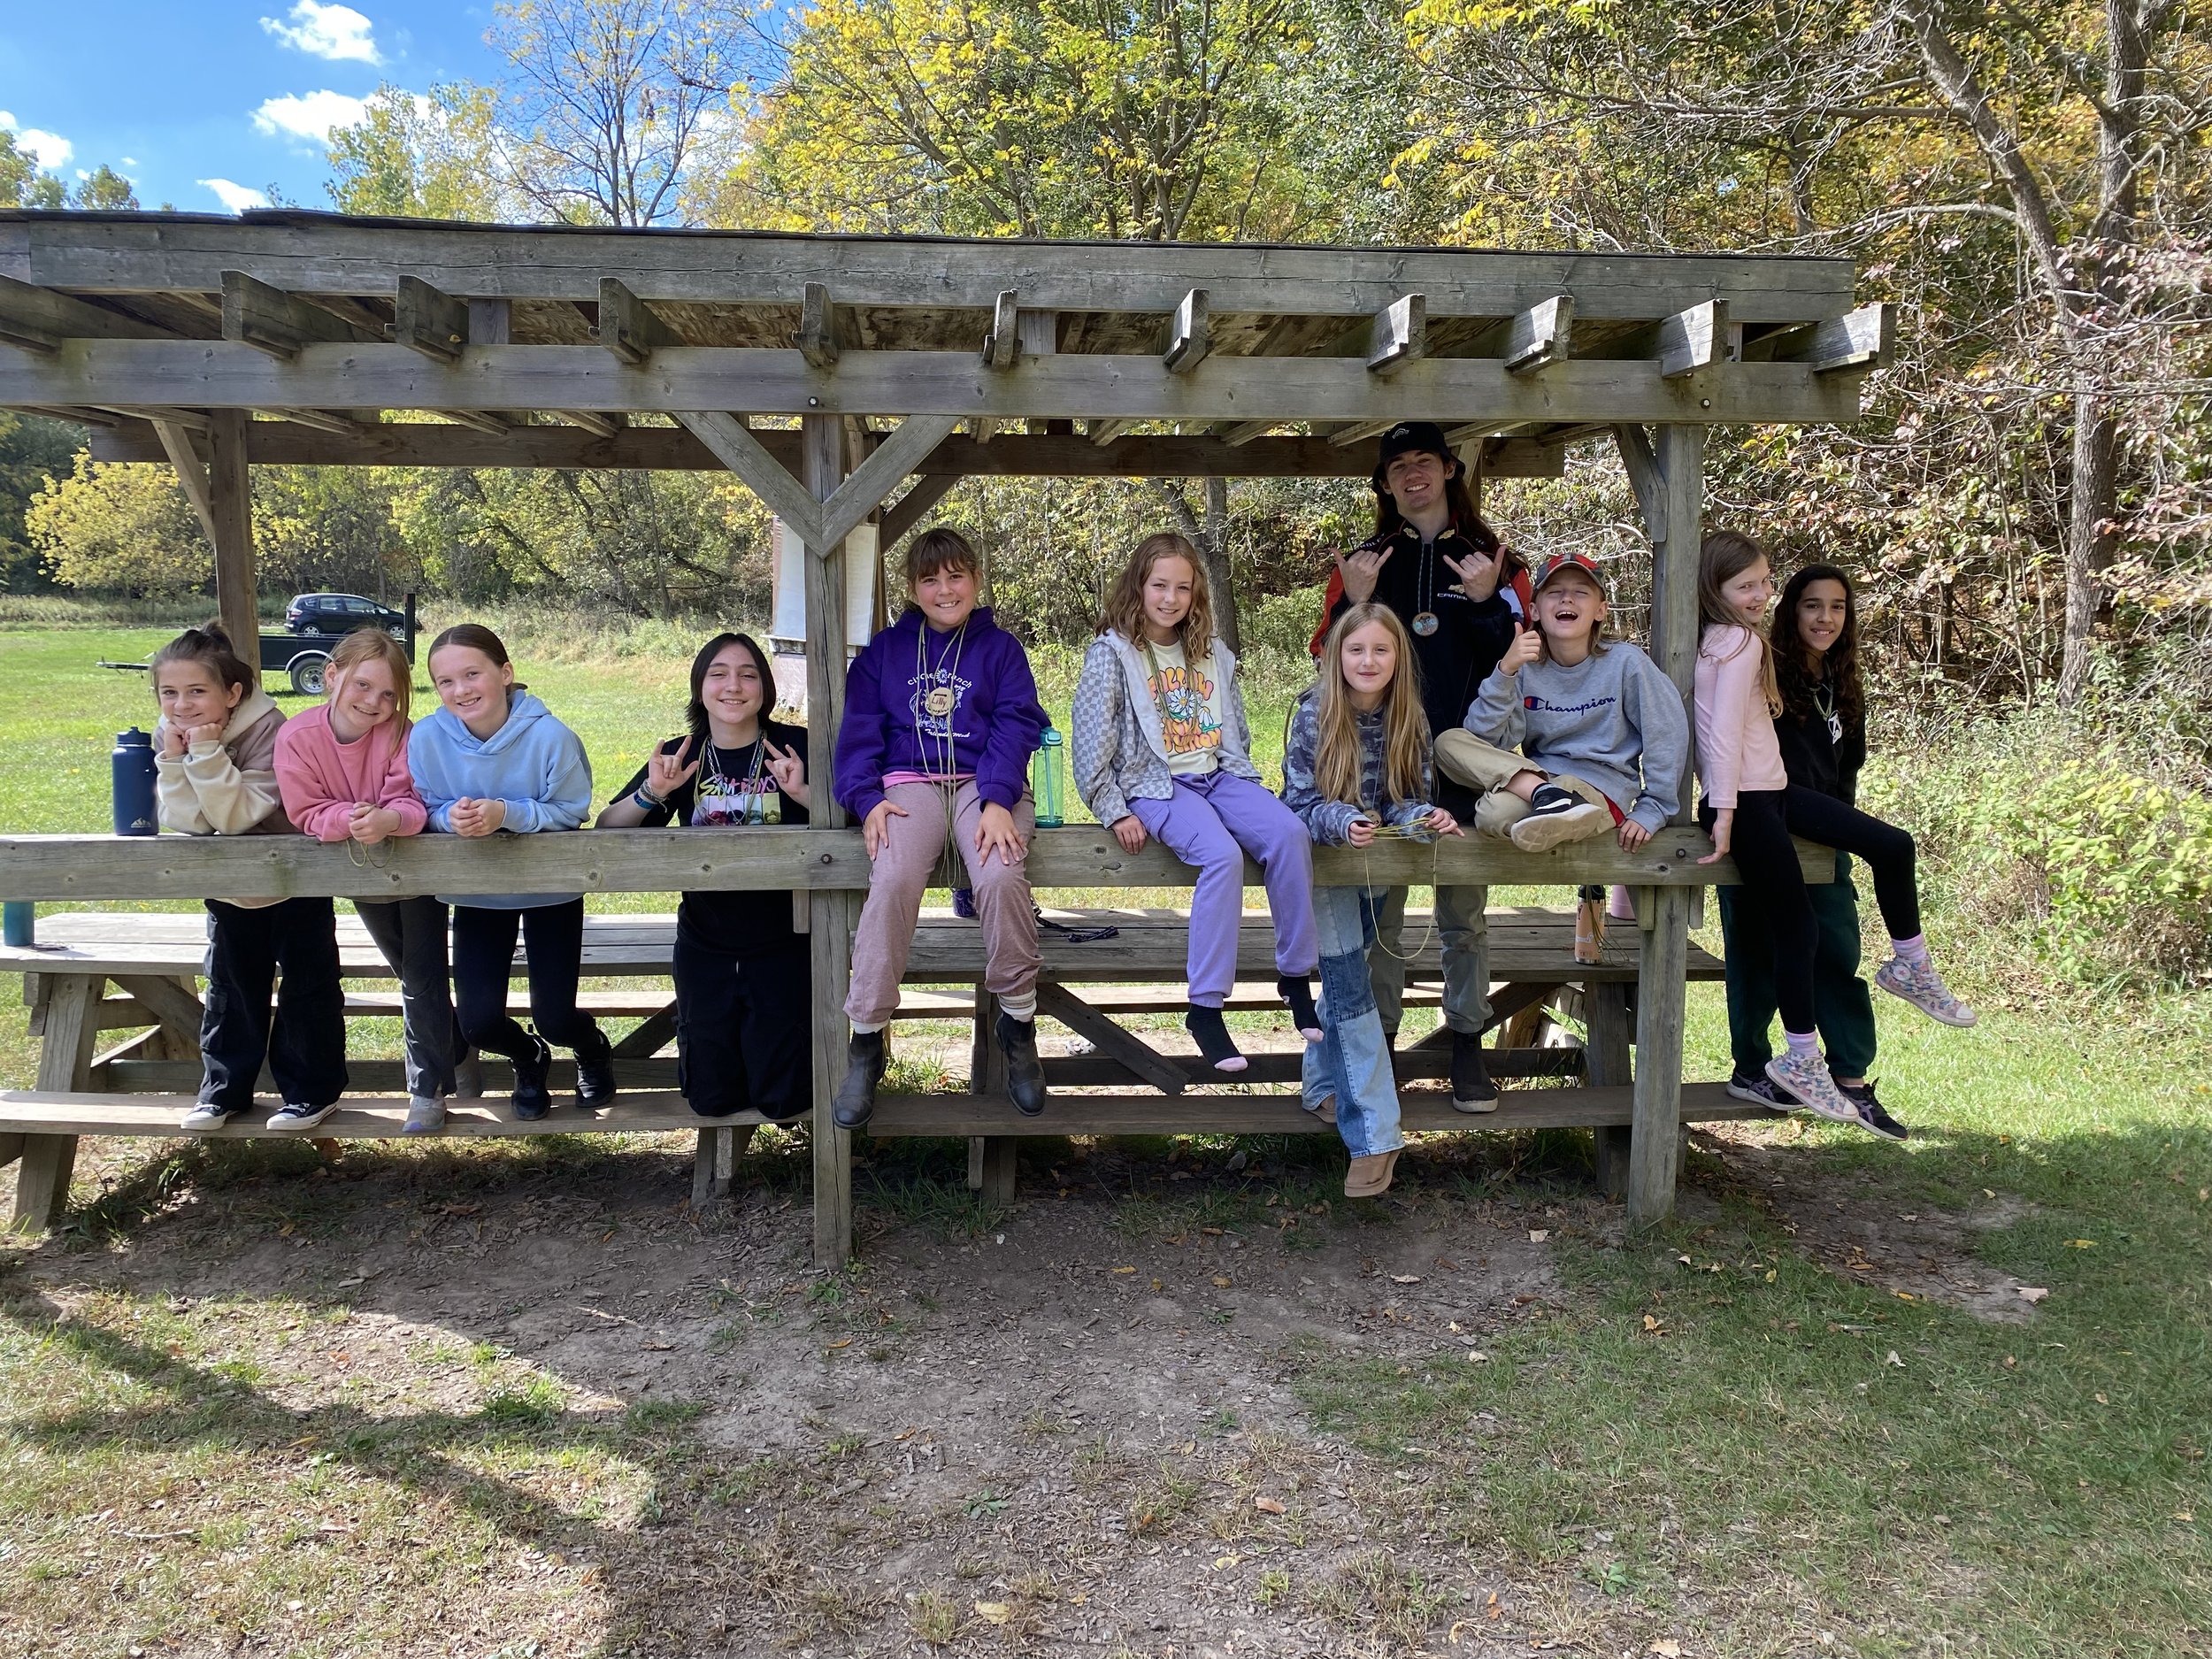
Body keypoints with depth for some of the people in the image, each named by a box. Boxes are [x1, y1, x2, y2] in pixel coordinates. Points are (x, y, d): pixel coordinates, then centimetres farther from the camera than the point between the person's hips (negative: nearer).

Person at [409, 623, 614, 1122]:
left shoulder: (550, 736, -24)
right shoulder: (427, 737, -17)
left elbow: (570, 812, -18)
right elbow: (423, 812, -6)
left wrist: (508, 814, -35)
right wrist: (451, 817, -30)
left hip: (550, 888, -2)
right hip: (477, 892, 3)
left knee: (553, 1017, -4)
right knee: (478, 1020, -4)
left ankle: (593, 1048, 35)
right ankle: (528, 1059, 34)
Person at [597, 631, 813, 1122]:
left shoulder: (795, 748, -8)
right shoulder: (680, 756, 0)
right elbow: (606, 829, -2)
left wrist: (803, 793, -29)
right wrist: (652, 793, -19)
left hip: (782, 946, -2)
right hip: (706, 947, 3)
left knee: (782, 1100, 1)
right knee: (711, 1099, 9)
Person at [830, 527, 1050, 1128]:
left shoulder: (1000, 648, 14)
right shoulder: (883, 651, 18)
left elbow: (1015, 728, 1)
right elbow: (860, 730, 11)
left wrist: (997, 802, -16)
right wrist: (868, 798, -8)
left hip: (986, 784, -1)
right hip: (909, 783, 1)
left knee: (1001, 878, -32)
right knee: (893, 880, -31)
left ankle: (1018, 1023, -12)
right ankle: (866, 1041, -20)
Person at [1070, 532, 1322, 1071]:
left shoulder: (1213, 653, 16)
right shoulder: (1112, 653, -1)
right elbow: (1089, 743, -6)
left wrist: (1251, 791, 11)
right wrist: (1114, 812, -11)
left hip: (1219, 776, 5)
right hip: (1157, 785, -5)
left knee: (1290, 833, -24)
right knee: (1223, 854, -33)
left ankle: (1296, 979, -12)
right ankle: (1205, 1008, -25)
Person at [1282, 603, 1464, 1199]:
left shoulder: (1409, 719, -5)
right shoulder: (1314, 713, -17)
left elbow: (1406, 799, -3)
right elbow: (1300, 800, -15)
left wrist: (1428, 816, -25)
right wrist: (1343, 822, -34)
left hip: (1380, 859, 4)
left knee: (1345, 976, 15)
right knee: (1350, 988, -11)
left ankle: (1322, 1084, 36)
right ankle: (1374, 1134, -11)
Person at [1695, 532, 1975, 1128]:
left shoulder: (1724, 638, 13)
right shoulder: (1741, 641, -14)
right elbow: (1723, 732, -21)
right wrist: (1724, 813, -23)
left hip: (1771, 790, 10)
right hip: (1744, 802, -10)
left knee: (1892, 845, 10)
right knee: (1797, 929, -2)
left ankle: (1910, 967, 26)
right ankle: (1800, 1061, 10)